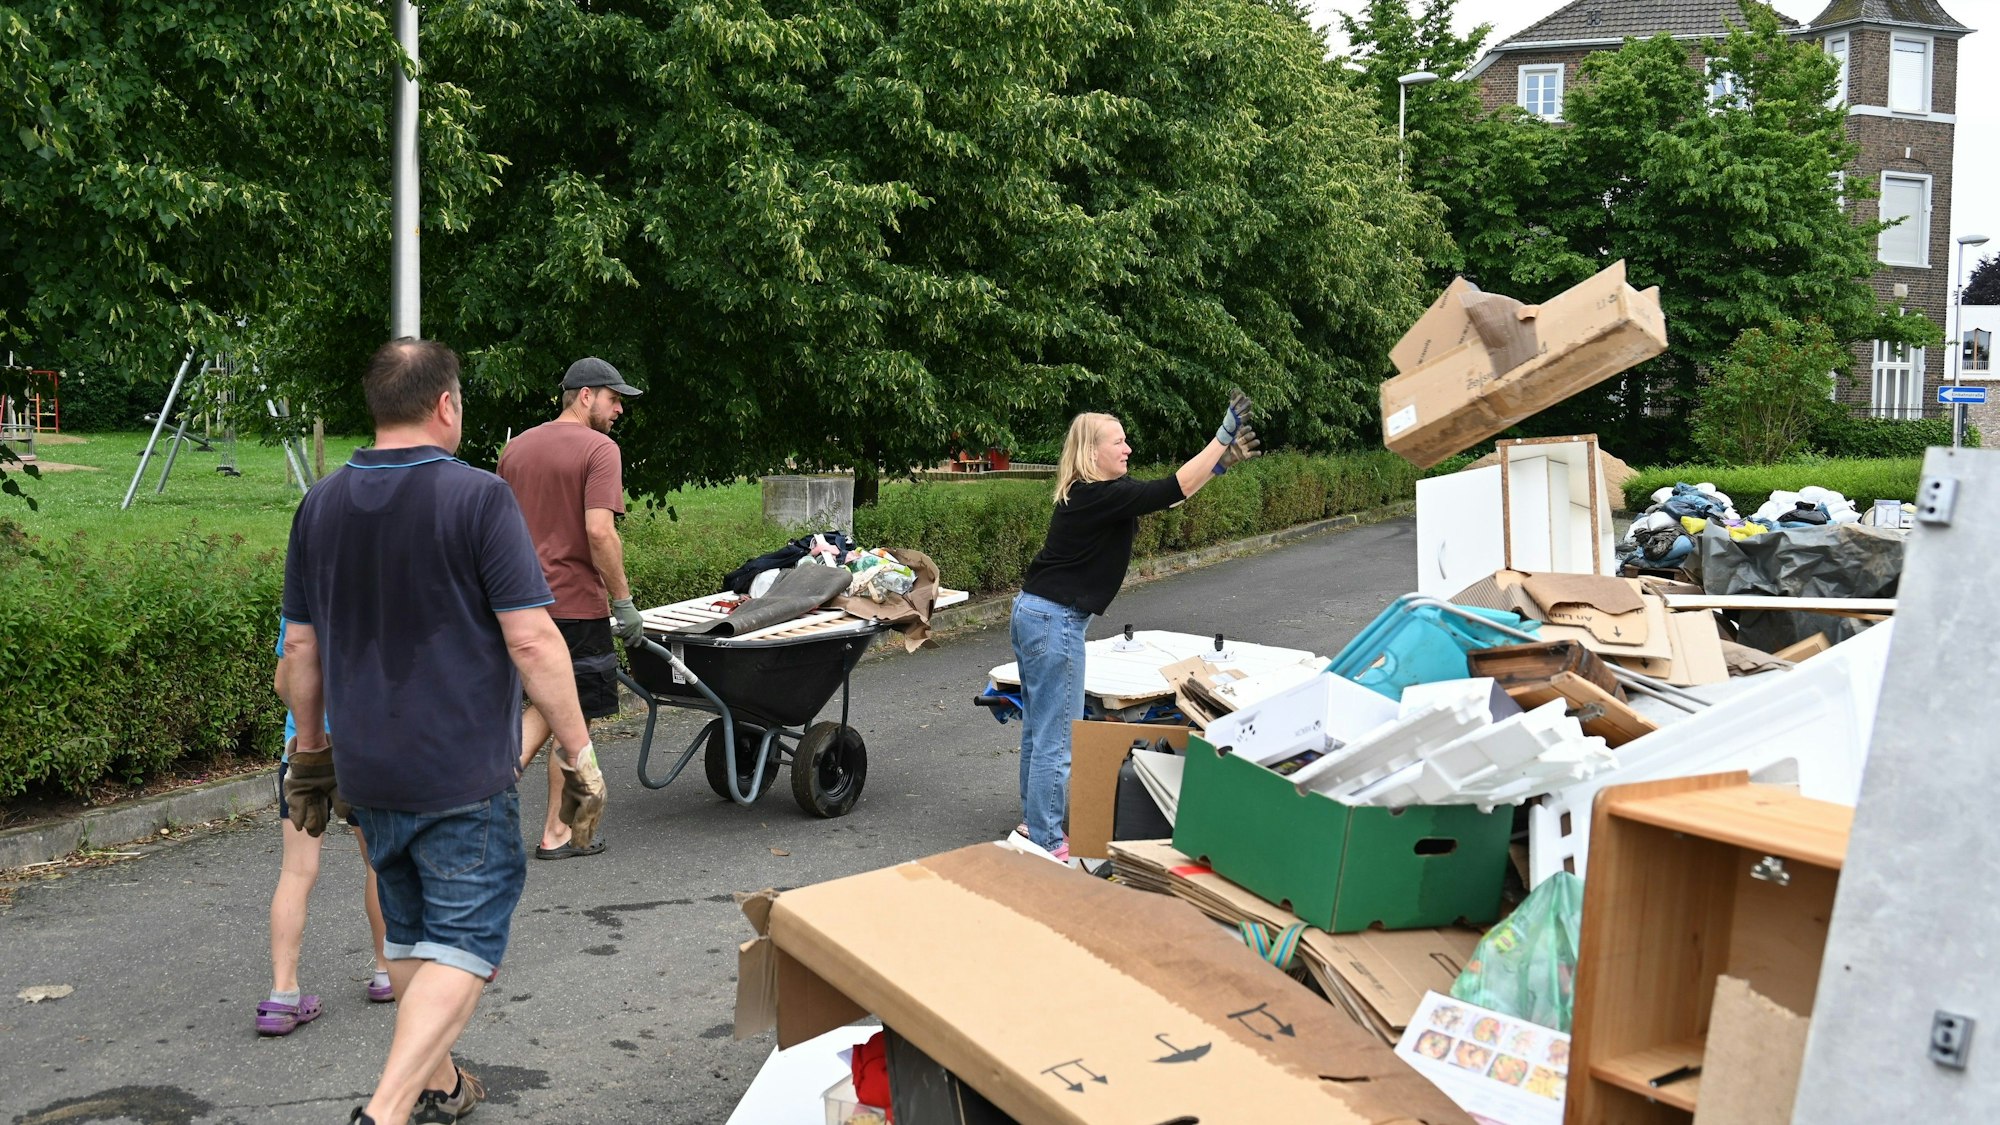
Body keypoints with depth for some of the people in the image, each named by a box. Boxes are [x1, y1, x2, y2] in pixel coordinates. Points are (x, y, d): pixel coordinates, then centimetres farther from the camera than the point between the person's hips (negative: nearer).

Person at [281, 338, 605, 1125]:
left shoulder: (321, 505, 5)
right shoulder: (477, 497, -13)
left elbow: (301, 648, 10)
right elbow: (530, 639, -17)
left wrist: (311, 752, 21)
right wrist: (579, 753, -10)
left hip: (367, 772, 6)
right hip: (463, 775, -6)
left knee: (409, 934, 20)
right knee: (462, 944, 0)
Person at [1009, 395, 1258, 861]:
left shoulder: (1085, 494, 10)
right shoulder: (1101, 497, -19)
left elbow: (1167, 493, 15)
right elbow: (1171, 491, -22)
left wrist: (1222, 460, 11)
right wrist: (1222, 437, -18)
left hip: (1031, 613, 11)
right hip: (1054, 621, -11)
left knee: (1037, 728, 19)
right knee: (1057, 738, -4)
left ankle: (1034, 822, 30)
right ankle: (1047, 845, 2)